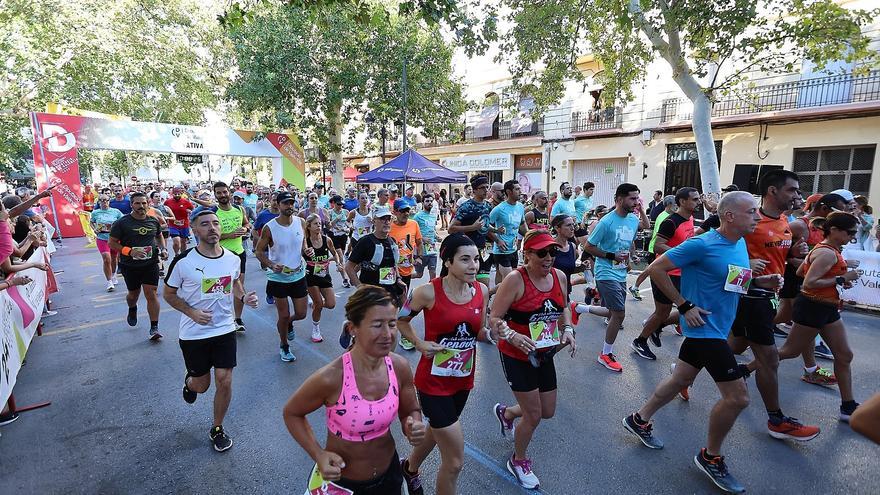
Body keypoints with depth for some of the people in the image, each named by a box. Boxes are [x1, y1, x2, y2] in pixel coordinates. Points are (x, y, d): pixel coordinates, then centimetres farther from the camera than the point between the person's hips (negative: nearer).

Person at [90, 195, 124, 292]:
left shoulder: (116, 211, -2)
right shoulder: (95, 212, 1)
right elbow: (91, 222, 17)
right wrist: (94, 229, 0)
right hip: (102, 239, -1)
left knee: (114, 259, 17)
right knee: (106, 259, -12)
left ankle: (113, 276, 42)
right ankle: (109, 282, -5)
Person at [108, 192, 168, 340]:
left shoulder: (154, 221, 3)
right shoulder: (122, 222, -7)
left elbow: (159, 236, 21)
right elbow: (111, 243, -6)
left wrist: (163, 249, 4)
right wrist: (130, 251, -20)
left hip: (150, 263, 1)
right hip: (130, 265, -1)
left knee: (151, 294, -6)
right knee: (133, 293, 17)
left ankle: (154, 328, -2)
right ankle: (132, 310, 53)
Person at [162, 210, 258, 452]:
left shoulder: (232, 258, -5)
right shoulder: (183, 261, -16)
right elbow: (168, 294, -2)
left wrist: (244, 297, -6)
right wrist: (192, 312, -18)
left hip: (225, 329, 2)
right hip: (194, 334, -2)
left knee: (224, 382, 2)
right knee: (201, 385, 13)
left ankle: (218, 428, 27)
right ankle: (190, 380, 52)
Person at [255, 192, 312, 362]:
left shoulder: (301, 222, -4)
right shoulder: (269, 227, -15)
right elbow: (259, 252, -7)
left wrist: (307, 250, -12)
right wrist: (271, 265, -25)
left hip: (298, 275, 4)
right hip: (278, 277, -3)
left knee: (301, 314, 9)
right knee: (283, 315, 6)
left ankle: (289, 324, 46)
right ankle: (284, 347, 32)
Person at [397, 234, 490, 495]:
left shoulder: (482, 290, -5)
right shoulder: (429, 291, -20)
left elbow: (479, 333, 6)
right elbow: (400, 320, -4)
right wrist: (419, 344, -17)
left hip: (464, 378, 6)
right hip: (433, 381, -6)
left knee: (438, 430, 30)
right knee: (455, 462, 0)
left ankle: (410, 467, 61)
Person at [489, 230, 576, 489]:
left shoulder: (559, 276, -3)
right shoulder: (515, 279, -22)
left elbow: (563, 308, 14)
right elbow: (494, 319, -19)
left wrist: (567, 330, -4)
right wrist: (514, 336, -36)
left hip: (545, 354, 7)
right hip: (517, 356, -6)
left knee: (548, 411, 18)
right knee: (533, 415, 4)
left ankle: (506, 412, 49)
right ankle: (518, 461, 35)